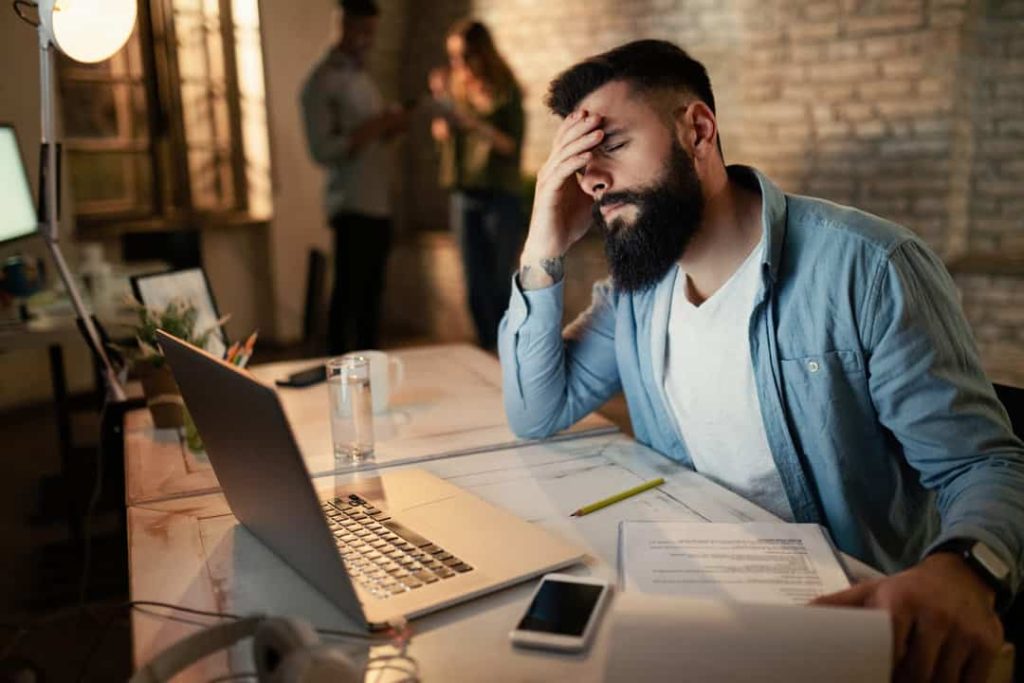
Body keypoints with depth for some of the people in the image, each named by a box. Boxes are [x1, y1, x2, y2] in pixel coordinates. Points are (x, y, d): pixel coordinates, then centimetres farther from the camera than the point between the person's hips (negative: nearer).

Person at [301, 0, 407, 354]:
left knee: (372, 292, 11)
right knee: (349, 293, -5)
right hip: (352, 206, -8)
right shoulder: (322, 82, -8)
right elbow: (322, 150, -15)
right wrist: (372, 128, -20)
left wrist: (390, 127, 3)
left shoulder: (362, 75, 17)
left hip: (379, 203, 8)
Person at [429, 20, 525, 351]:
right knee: (476, 288, 7)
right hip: (463, 196, 5)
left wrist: (474, 123, -22)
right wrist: (442, 130, -3)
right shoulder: (454, 87, 8)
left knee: (500, 287, -2)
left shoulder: (504, 92, -6)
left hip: (499, 197, -5)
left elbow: (512, 146, -11)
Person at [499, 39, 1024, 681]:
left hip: (855, 605, -3)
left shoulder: (869, 268, -17)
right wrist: (544, 256, -9)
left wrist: (963, 569, -38)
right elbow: (537, 414, 3)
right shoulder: (635, 283, 2)